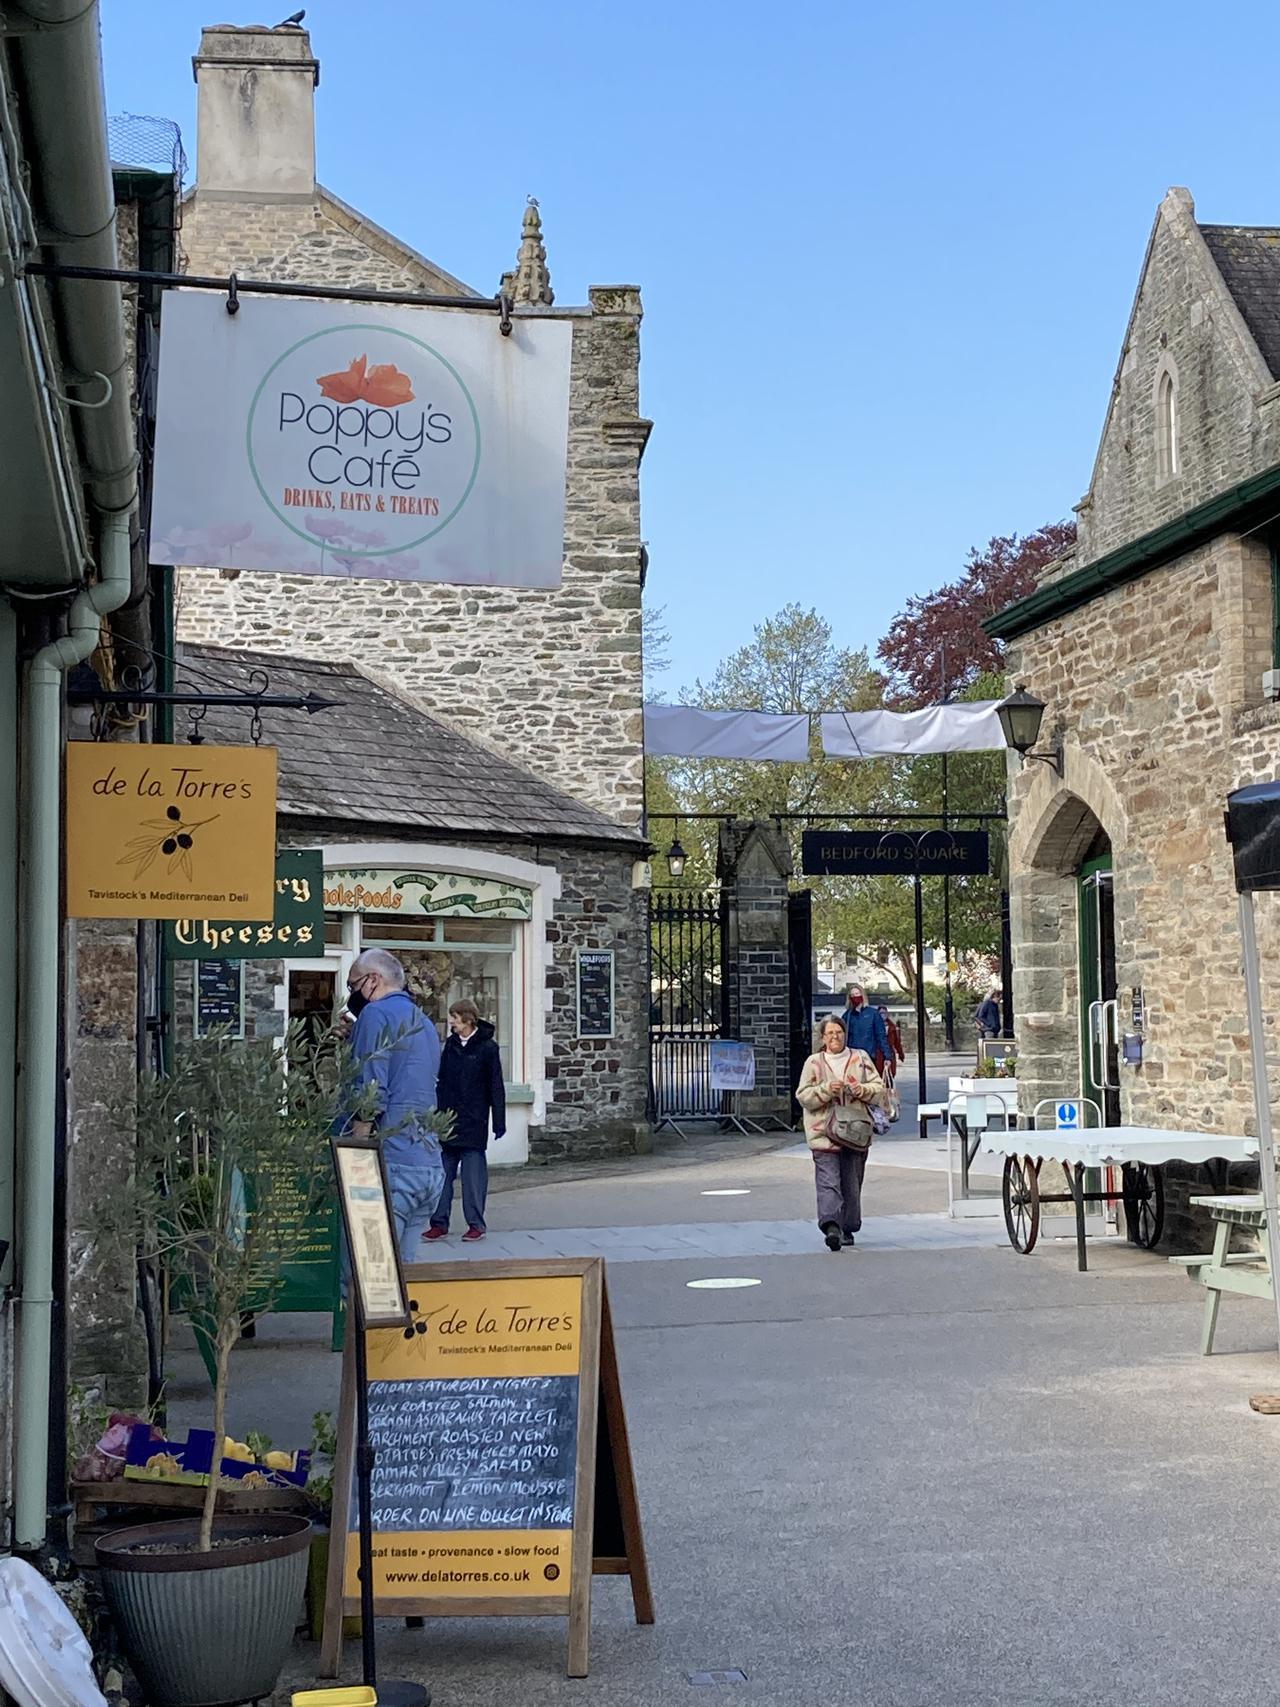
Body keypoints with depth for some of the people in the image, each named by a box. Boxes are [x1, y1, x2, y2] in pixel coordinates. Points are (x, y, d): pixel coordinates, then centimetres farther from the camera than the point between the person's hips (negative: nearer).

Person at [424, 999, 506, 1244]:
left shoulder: (487, 1048, -5)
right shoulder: (451, 1045, 9)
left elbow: (496, 1088, -4)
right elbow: (441, 1081, 13)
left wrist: (499, 1122, -7)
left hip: (473, 1123, -5)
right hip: (447, 1122, 5)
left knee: (473, 1174, -1)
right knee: (443, 1172, 6)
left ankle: (476, 1224, 6)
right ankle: (439, 1223, 12)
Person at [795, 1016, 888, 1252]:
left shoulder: (861, 1059, 10)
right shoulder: (814, 1063, 6)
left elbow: (880, 1089, 10)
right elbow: (803, 1096, 0)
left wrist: (862, 1090, -11)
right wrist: (826, 1090, -15)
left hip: (856, 1132, 2)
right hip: (824, 1133, -2)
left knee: (852, 1184, 7)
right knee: (828, 1181, -16)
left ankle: (847, 1228, 19)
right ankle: (831, 1226, -28)